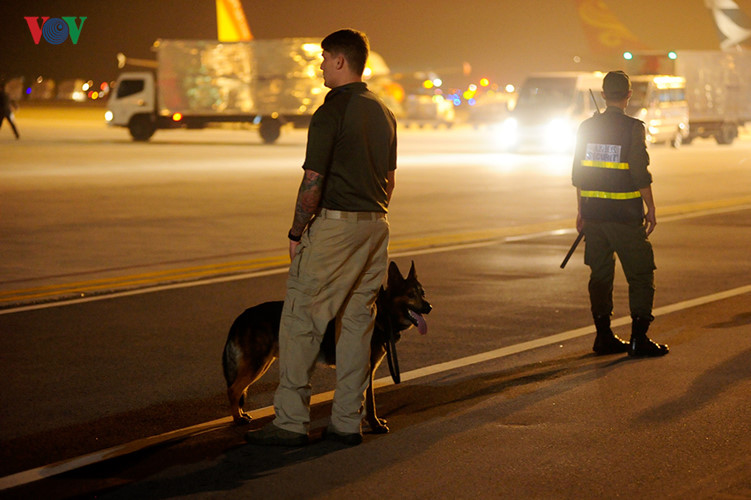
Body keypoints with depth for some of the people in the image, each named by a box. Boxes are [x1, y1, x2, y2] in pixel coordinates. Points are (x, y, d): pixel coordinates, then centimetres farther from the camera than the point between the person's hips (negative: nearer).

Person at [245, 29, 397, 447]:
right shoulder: (384, 112, 13)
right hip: (376, 224, 8)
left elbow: (313, 182, -15)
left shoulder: (332, 111, -13)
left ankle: (292, 422, -2)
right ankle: (348, 422, 11)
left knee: (301, 321, -2)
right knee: (358, 323, 9)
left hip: (334, 224, -8)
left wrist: (297, 231, -6)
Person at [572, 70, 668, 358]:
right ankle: (639, 338, -3)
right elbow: (641, 175, -13)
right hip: (625, 214, -5)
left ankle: (604, 337, 14)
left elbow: (578, 173, 9)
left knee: (600, 274, 12)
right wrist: (651, 209, -4)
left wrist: (581, 210, 17)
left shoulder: (587, 127, 5)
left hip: (593, 213, 5)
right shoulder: (633, 128, -11)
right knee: (641, 275, 3)